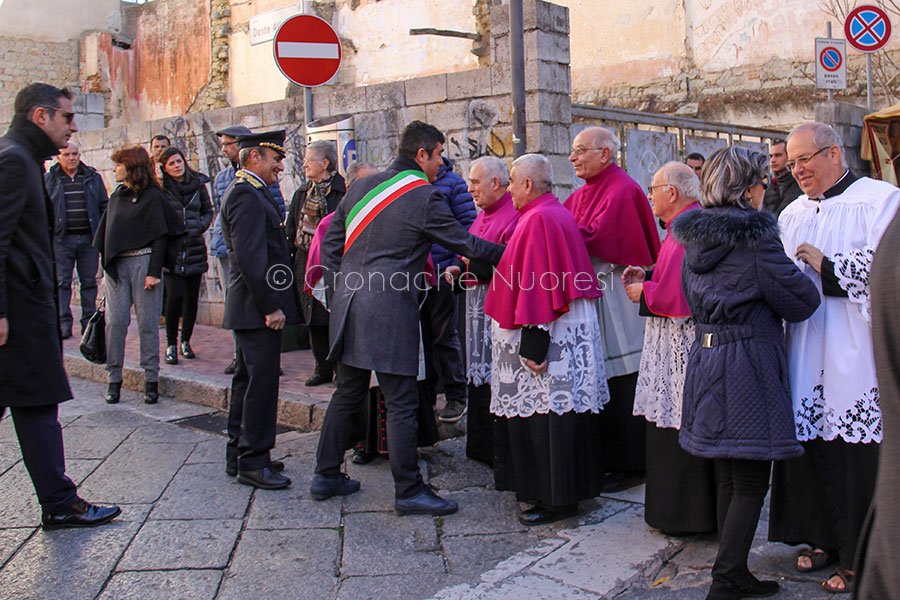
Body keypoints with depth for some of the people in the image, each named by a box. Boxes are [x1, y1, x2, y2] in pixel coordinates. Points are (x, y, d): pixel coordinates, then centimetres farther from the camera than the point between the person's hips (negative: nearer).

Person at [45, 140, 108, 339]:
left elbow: (104, 206, 10)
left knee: (89, 281, 6)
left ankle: (89, 321, 13)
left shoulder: (93, 177, 8)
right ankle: (64, 322, 5)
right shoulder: (49, 180, 6)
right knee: (62, 282, 1)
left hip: (89, 238, 1)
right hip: (62, 239, -1)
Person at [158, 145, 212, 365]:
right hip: (172, 250, -3)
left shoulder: (198, 184, 7)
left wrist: (200, 226, -2)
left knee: (192, 297, 6)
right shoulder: (161, 188, -1)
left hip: (195, 248, 3)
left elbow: (208, 211, 14)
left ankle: (186, 341, 22)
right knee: (175, 296, -12)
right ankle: (171, 345, 3)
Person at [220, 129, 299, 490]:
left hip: (253, 307, 11)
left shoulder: (249, 191, 17)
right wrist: (270, 307, -21)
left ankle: (239, 455, 26)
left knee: (248, 380, 16)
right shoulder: (247, 195, -16)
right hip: (258, 308, -11)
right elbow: (250, 257, -23)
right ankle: (253, 463, 4)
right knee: (261, 383, -5)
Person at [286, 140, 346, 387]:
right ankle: (322, 368, 20)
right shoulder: (302, 193, 12)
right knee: (314, 319, 10)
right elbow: (291, 230, 14)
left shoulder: (343, 192, -8)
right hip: (306, 263, 6)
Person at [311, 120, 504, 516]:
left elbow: (331, 243, 14)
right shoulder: (425, 197, -7)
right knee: (401, 404, 0)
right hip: (389, 309, -7)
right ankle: (408, 491, 8)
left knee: (347, 394, 17)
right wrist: (508, 254, 11)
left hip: (348, 303, 8)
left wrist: (337, 296, 18)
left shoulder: (362, 186, 13)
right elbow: (465, 244, -2)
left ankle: (326, 476, 26)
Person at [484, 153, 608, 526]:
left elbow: (536, 283, -22)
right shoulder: (556, 214, 15)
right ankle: (558, 490, 26)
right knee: (550, 415, 16)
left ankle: (557, 499, 6)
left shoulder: (539, 219, -17)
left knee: (545, 420, -3)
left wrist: (532, 345, -23)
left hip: (551, 337, -10)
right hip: (568, 331, 10)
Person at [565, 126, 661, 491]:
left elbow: (593, 237, -23)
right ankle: (607, 459, 23)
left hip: (615, 300, -8)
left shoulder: (622, 191, -11)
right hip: (589, 295, 8)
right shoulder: (583, 194, 16)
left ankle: (630, 465, 11)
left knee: (621, 389, -1)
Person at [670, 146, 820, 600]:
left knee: (729, 479, 17)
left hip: (706, 359, 8)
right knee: (751, 485, 2)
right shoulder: (755, 238, -15)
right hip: (748, 365, -8)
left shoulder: (694, 237, 8)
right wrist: (810, 268, 8)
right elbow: (802, 302, -9)